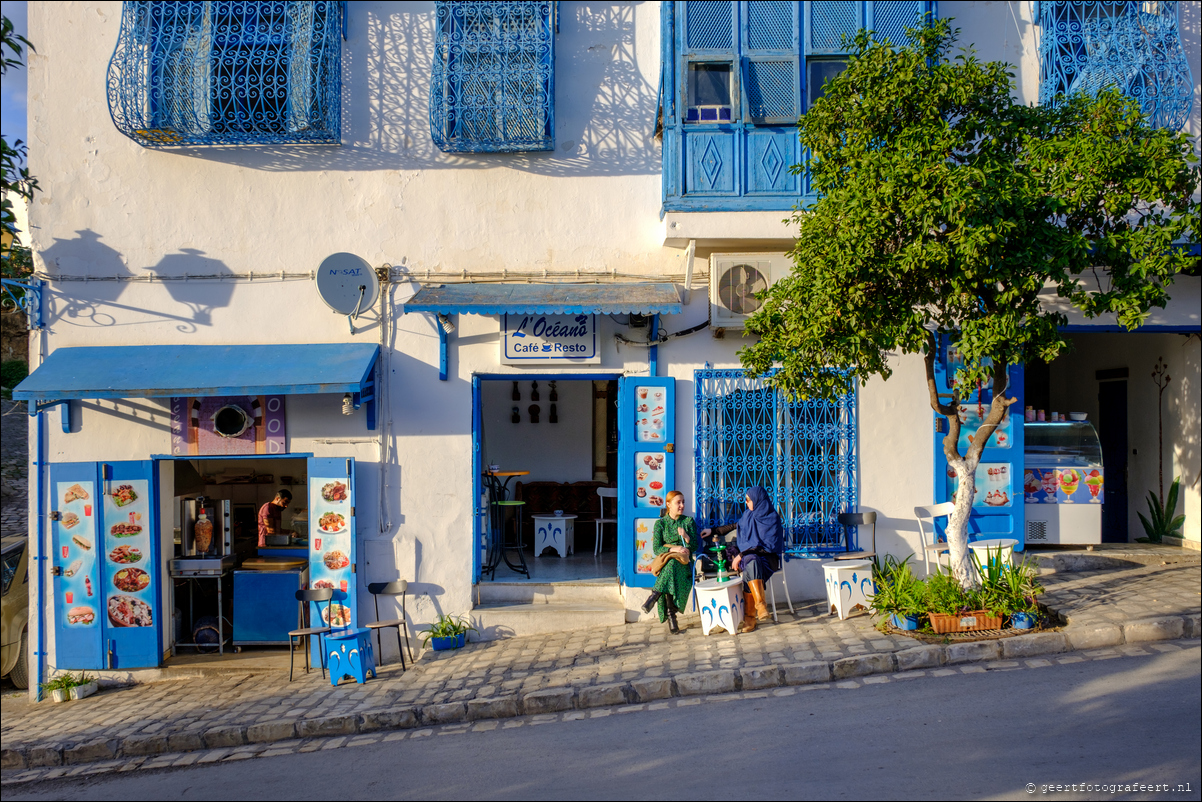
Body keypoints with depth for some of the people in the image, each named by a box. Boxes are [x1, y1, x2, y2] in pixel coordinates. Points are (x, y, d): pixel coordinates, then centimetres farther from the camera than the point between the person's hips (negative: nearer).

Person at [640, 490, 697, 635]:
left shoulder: (689, 521, 12)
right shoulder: (660, 523, 8)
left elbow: (695, 546, 8)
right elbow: (656, 548, -1)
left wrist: (686, 536, -12)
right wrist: (674, 549, -17)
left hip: (684, 563, 1)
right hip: (664, 561, -1)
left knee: (672, 565, -38)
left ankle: (654, 596, -42)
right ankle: (671, 618, -39)